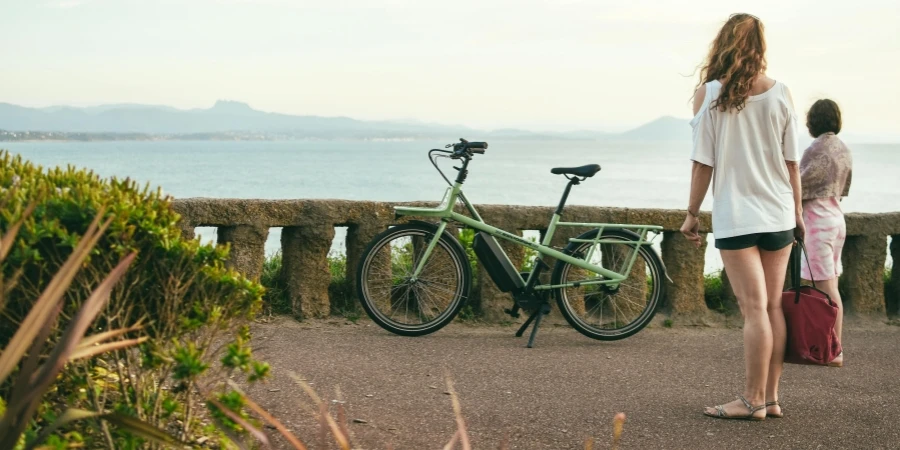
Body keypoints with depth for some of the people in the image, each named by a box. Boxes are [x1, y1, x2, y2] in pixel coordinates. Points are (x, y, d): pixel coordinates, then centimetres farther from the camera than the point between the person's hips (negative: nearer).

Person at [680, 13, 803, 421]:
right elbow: (792, 162, 6)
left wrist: (692, 213, 4)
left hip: (735, 216, -3)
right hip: (779, 215, 3)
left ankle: (753, 400, -2)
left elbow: (703, 163, -5)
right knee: (773, 307, 9)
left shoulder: (709, 93, -5)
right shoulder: (780, 93, 3)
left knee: (754, 309, -5)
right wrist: (797, 212, 16)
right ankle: (771, 397, 14)